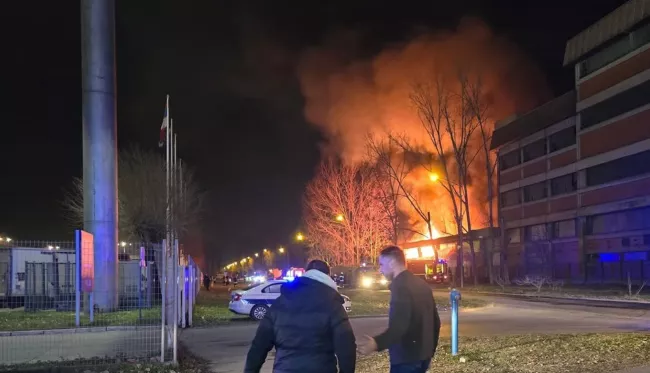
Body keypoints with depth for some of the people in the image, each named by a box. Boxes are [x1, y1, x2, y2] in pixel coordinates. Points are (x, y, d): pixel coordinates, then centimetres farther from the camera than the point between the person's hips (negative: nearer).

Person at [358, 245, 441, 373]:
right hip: (422, 355, 10)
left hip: (406, 358, -10)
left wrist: (377, 343, -42)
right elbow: (435, 320, 18)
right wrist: (430, 349, 27)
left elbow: (399, 325, -29)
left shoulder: (400, 286, -16)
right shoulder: (422, 284, 13)